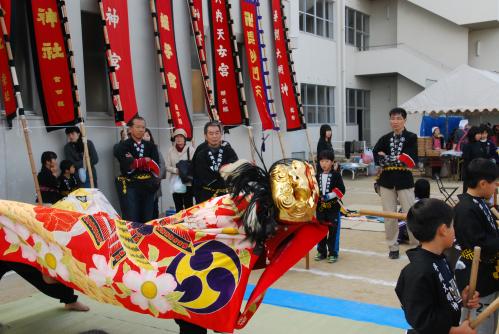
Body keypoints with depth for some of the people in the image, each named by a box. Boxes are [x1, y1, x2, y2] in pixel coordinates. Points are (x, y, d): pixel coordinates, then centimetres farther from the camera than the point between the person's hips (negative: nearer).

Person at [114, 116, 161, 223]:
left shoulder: (151, 146, 13)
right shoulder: (123, 146, 0)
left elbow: (156, 166, -2)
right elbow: (128, 167, -16)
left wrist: (135, 162, -10)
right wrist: (146, 160, -7)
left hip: (148, 186, 5)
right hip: (130, 186, -4)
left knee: (148, 220, 8)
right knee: (131, 221, -8)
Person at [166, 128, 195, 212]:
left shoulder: (190, 149, -5)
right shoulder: (171, 150, 6)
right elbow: (167, 166, 4)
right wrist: (176, 170, -13)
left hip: (187, 182, -3)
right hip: (175, 182, 4)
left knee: (188, 206, -5)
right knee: (178, 207, 10)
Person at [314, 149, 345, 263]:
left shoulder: (336, 175, -4)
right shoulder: (317, 176, 9)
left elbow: (341, 190, -10)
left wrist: (329, 196, -19)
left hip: (333, 207, -4)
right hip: (320, 207, 4)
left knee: (333, 230, -1)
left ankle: (333, 253, 9)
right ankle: (321, 251, 22)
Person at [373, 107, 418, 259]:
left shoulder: (411, 137, -2)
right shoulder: (385, 138, 7)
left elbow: (411, 160, -14)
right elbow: (376, 158, -5)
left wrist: (388, 158, -14)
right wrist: (400, 159, -16)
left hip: (404, 181, -3)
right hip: (387, 181, 3)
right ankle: (393, 247, 21)